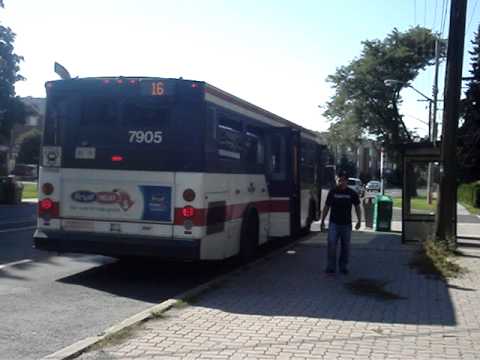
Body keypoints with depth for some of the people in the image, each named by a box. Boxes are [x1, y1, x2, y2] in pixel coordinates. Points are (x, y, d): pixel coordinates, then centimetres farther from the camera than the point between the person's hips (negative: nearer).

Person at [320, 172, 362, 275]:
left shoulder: (352, 193, 2)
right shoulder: (332, 192, 1)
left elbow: (357, 207, 10)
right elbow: (326, 207, 6)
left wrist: (359, 221, 1)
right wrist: (322, 221, 4)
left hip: (346, 224, 1)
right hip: (334, 223, -1)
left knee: (345, 247, 8)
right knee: (331, 245, -10)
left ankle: (343, 267, 22)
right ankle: (331, 268, -6)